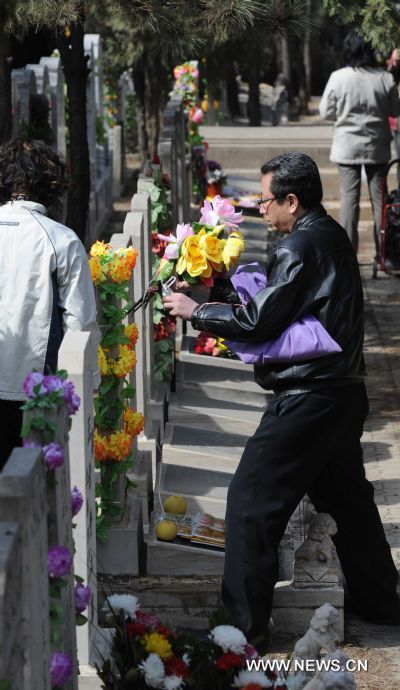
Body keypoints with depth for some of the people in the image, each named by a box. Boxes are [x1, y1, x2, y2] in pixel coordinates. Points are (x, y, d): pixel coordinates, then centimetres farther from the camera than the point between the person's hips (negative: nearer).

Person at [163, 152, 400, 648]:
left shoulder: (299, 248, -17)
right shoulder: (333, 236, 12)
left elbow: (259, 321, -18)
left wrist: (196, 312, -6)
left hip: (307, 398, -10)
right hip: (345, 389, 10)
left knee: (250, 503, -4)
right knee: (346, 496, 22)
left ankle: (245, 623, -2)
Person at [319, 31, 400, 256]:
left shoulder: (338, 78, -11)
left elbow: (325, 112, -3)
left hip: (347, 147, -1)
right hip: (378, 147, 1)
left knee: (350, 197, 3)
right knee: (379, 197, 8)